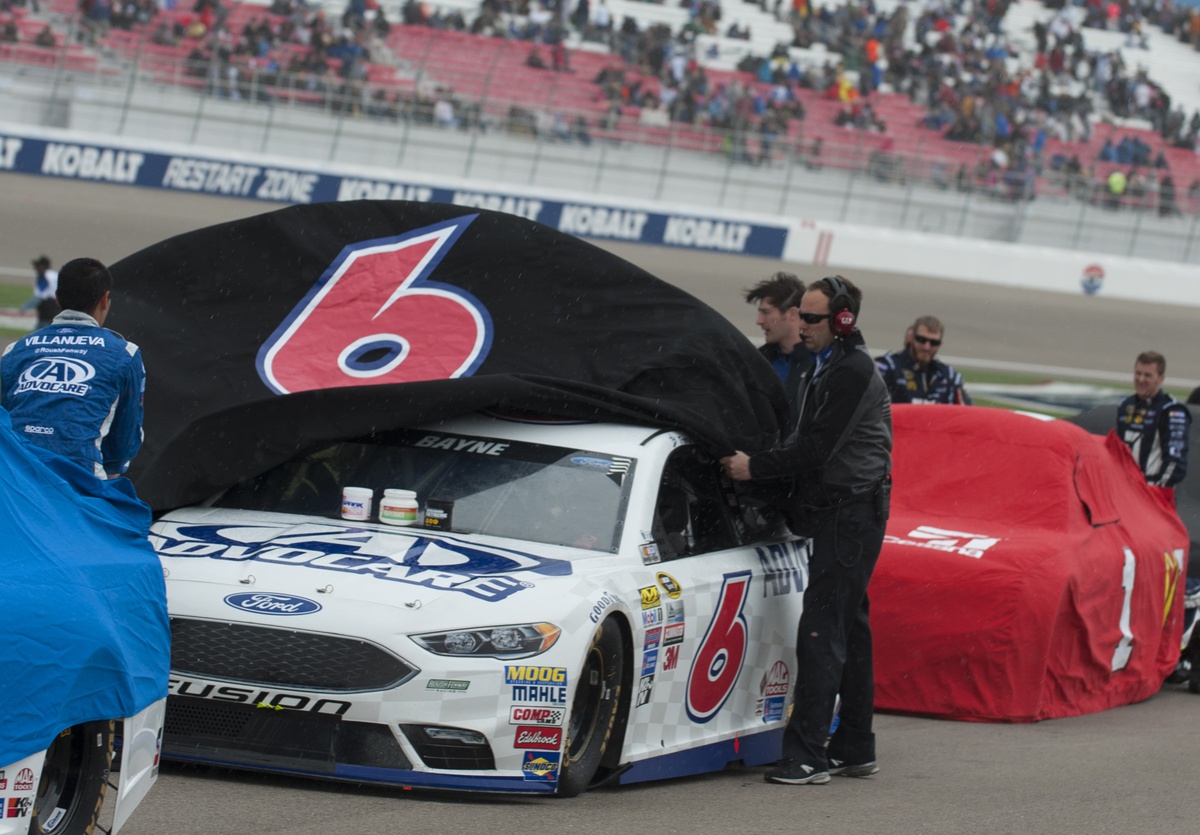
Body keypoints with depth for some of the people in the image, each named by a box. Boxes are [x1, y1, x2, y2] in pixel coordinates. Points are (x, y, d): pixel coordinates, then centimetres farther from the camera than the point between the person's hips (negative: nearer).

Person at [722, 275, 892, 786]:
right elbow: (808, 443, 20)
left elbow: (818, 448, -20)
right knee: (848, 631, 14)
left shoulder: (853, 373, -16)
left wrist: (755, 467, -13)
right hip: (835, 514, 11)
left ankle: (807, 753, -19)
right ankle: (855, 749, 20)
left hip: (850, 512, -11)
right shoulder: (824, 368, 17)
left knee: (820, 632, -15)